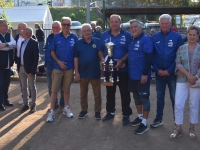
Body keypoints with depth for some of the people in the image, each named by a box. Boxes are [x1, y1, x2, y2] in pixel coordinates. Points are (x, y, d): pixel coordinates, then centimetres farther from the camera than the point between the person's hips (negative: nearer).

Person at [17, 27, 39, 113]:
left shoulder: (34, 43, -12)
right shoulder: (22, 42, 12)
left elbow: (36, 57, -16)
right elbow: (20, 55, 14)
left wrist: (32, 70, -20)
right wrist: (18, 68, 9)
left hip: (29, 68, -7)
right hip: (22, 68, 7)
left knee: (32, 87, 5)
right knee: (23, 87, 12)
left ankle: (33, 105, 16)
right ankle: (26, 104, 21)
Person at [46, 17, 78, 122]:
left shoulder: (74, 37, 0)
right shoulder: (56, 37, 0)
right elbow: (52, 52, 2)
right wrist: (58, 61, -11)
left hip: (70, 67, 1)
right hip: (58, 67, -1)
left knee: (66, 89, 12)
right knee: (54, 90, -1)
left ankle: (66, 108, 26)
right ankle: (52, 111, 4)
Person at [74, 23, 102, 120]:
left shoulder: (97, 42, -2)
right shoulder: (78, 43, 1)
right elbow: (76, 58, 1)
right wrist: (76, 72, -4)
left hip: (95, 72, -1)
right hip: (83, 72, 1)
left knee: (97, 93, 6)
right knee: (83, 93, 12)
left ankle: (97, 111, 17)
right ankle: (84, 110, 25)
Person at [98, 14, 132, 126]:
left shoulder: (127, 35, -5)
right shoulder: (104, 35, 7)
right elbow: (100, 50, 12)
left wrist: (122, 60, -21)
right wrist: (102, 58, -8)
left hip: (123, 69, -3)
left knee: (125, 93, 3)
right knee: (110, 92, 14)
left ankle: (126, 115, 13)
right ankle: (110, 112, 28)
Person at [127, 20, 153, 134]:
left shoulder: (146, 39, -12)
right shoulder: (132, 40, 12)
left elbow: (148, 58, -18)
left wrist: (145, 73, -22)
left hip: (142, 75, -8)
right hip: (132, 75, 8)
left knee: (144, 98, 0)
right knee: (136, 97, 17)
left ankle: (144, 123, 6)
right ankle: (140, 117, 31)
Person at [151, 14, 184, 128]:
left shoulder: (177, 37, -6)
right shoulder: (155, 37, 2)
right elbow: (152, 55, 2)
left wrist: (169, 71, -12)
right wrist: (157, 70, -8)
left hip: (172, 73, -3)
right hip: (159, 72, 3)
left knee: (174, 98, 4)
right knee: (160, 96, 13)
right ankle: (159, 119, 25)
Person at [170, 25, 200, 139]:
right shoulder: (181, 48, 5)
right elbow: (178, 64, -2)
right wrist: (188, 75, -14)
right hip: (182, 80, 1)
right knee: (178, 104, -2)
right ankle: (178, 129, 12)